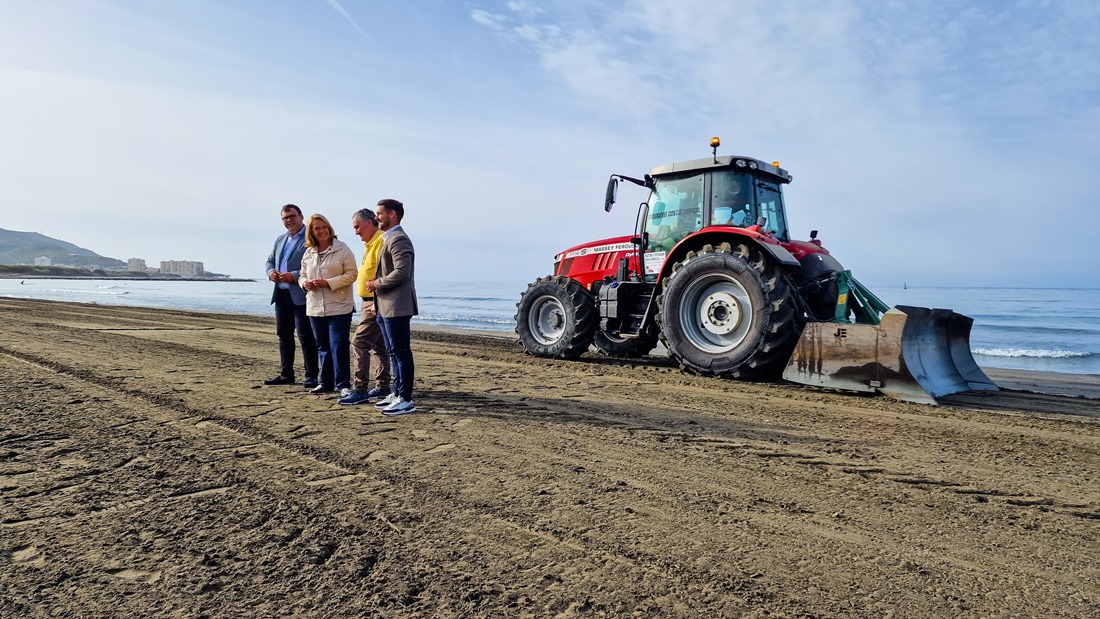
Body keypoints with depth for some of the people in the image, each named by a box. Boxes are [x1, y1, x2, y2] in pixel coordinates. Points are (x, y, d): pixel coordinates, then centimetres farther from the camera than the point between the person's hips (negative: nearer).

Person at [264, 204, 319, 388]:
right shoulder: (280, 240, 19)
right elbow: (270, 260, 24)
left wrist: (294, 276, -21)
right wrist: (271, 272, 3)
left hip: (300, 295, -8)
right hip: (281, 295, 8)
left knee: (305, 336, -5)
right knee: (283, 335, 13)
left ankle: (311, 376, 1)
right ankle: (286, 374, 22)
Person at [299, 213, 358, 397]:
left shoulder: (342, 249, -6)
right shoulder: (308, 253, 12)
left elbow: (352, 274, -10)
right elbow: (303, 275, 20)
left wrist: (328, 283, -18)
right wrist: (305, 283, -4)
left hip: (339, 307, -6)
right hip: (315, 307, 6)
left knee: (338, 346, -8)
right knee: (323, 347, 12)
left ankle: (342, 384, -1)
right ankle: (326, 382, 22)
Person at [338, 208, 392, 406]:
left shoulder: (381, 241, -16)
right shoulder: (370, 243, 18)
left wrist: (378, 302, -26)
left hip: (377, 303, -11)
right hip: (370, 302, 11)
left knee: (359, 343, -12)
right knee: (378, 346, 14)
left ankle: (360, 390, -10)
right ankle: (382, 386, 22)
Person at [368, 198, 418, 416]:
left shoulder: (398, 239, -13)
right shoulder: (387, 239, 19)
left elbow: (401, 272, -23)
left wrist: (377, 284, -13)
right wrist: (377, 293, 12)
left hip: (396, 307, -10)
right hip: (386, 307, 10)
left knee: (401, 353, -6)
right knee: (393, 353, 15)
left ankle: (405, 400, -1)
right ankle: (397, 393, 24)